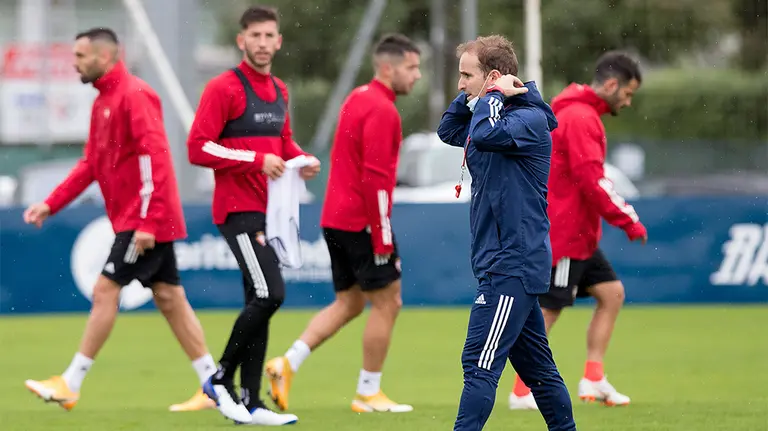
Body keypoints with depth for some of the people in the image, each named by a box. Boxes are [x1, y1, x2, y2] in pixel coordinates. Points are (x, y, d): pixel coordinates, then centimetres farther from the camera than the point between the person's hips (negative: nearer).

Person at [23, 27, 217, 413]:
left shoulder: (134, 95, -14)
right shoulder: (103, 102, 16)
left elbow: (155, 157, -21)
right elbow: (91, 164, 19)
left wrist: (147, 222, -25)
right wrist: (50, 204, 11)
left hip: (145, 220, -10)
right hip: (131, 219, 10)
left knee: (105, 291, -8)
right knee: (169, 298, 8)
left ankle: (71, 385, -4)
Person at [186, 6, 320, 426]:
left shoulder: (279, 91, 14)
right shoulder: (223, 88, -9)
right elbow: (198, 148, -15)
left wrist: (301, 159, 5)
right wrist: (256, 160, -20)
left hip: (267, 210, 8)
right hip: (238, 208, -8)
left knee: (260, 302, 7)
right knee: (269, 295, -18)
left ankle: (250, 403, 11)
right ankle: (222, 379, -3)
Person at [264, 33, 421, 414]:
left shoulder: (357, 99, 15)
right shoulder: (381, 110, -16)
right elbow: (376, 178, -20)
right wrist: (383, 238, -19)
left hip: (336, 220, 9)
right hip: (362, 222, -9)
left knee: (349, 303, 15)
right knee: (386, 301, 1)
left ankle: (287, 364, 3)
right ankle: (369, 394, 6)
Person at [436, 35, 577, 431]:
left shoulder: (531, 119, -14)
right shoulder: (495, 116, 15)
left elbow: (485, 135, -31)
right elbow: (448, 131, 24)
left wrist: (494, 94, -14)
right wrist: (469, 94, 8)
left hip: (514, 263, -10)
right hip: (504, 264, 10)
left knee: (480, 363, -14)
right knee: (536, 367, 14)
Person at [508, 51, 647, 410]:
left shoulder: (578, 113, 15)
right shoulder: (582, 119, -18)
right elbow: (592, 182, -24)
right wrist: (628, 222, -19)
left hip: (578, 235, 10)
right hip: (564, 233, -10)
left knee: (611, 293, 8)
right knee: (548, 310, -4)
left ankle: (593, 380, 7)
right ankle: (522, 392, 4)